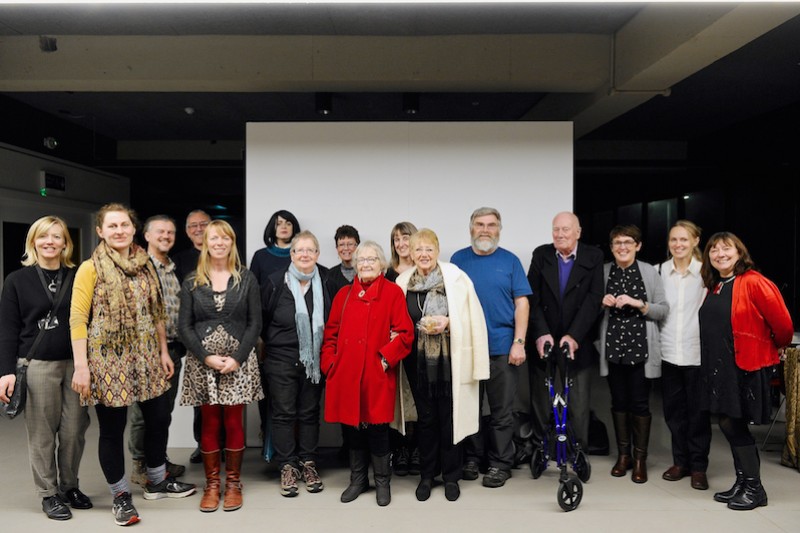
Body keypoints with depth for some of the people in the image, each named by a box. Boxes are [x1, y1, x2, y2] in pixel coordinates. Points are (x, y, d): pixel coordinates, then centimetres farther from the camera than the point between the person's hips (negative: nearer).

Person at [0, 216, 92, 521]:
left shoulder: (78, 277, 6)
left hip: (76, 363, 2)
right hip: (37, 366, -2)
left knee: (75, 430, 6)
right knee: (42, 433, 6)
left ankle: (70, 486, 24)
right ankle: (49, 494, 20)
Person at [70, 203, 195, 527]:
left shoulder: (145, 265, 9)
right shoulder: (90, 269, -7)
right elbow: (78, 319, -11)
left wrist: (164, 351, 10)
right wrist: (81, 366, -17)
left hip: (145, 358, 5)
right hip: (108, 360, -5)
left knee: (159, 418, 11)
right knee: (112, 429, 5)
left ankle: (157, 482, 32)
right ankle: (121, 495, 23)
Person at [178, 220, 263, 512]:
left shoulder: (246, 279, 4)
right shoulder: (192, 282, 5)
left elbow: (255, 323, 0)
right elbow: (185, 327, 2)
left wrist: (236, 358, -11)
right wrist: (207, 357, -11)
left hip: (239, 362, -1)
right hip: (202, 362, 1)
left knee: (234, 423, 4)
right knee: (209, 424, 6)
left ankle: (233, 483, 16)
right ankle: (211, 485, 17)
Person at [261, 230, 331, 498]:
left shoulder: (324, 283, -1)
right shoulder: (276, 282, -5)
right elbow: (262, 319, 4)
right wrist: (273, 343, 7)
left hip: (314, 361, 2)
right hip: (282, 360, -1)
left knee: (310, 413, 10)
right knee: (284, 413, 3)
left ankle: (308, 463, 22)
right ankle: (287, 467, 15)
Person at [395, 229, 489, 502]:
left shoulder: (456, 277, -4)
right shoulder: (403, 281, 6)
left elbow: (472, 315, -4)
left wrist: (447, 322, -16)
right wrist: (420, 327, -2)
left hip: (449, 358, -2)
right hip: (418, 359, 3)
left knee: (449, 417, 5)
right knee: (425, 417, 11)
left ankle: (451, 476, 21)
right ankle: (426, 475, 26)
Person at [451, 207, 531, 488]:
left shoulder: (510, 261, 3)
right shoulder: (458, 259, 6)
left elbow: (521, 303, 0)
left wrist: (519, 342, -7)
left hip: (502, 348, -1)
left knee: (502, 410, 6)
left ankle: (500, 463, 18)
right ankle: (471, 458, 25)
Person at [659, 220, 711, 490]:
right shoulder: (661, 270, 4)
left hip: (697, 352, -3)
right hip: (668, 352, 3)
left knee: (698, 412, 6)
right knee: (673, 410, 11)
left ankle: (698, 466, 19)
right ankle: (680, 461, 26)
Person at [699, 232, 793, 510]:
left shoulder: (752, 282, -14)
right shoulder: (714, 287, 11)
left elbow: (781, 321, -12)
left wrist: (777, 346, 4)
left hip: (746, 365, -7)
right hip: (718, 366, 7)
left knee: (734, 423, -2)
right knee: (728, 423, 11)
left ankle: (755, 488, 14)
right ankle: (742, 483, 25)